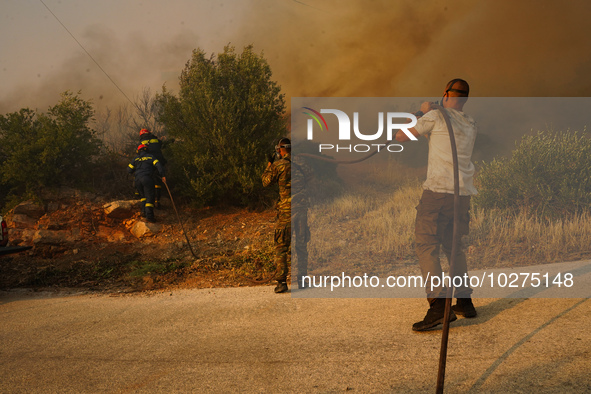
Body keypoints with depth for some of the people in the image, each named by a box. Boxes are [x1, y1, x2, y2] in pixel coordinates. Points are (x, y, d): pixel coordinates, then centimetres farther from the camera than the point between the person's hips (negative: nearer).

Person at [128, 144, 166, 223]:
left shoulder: (136, 159, 17)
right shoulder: (150, 157, 10)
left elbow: (129, 170, 14)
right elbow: (158, 165, -5)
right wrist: (163, 175, -7)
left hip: (138, 179, 3)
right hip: (147, 179, -3)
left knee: (142, 196, 22)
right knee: (149, 197, -3)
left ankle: (144, 211, 8)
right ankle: (149, 215, -11)